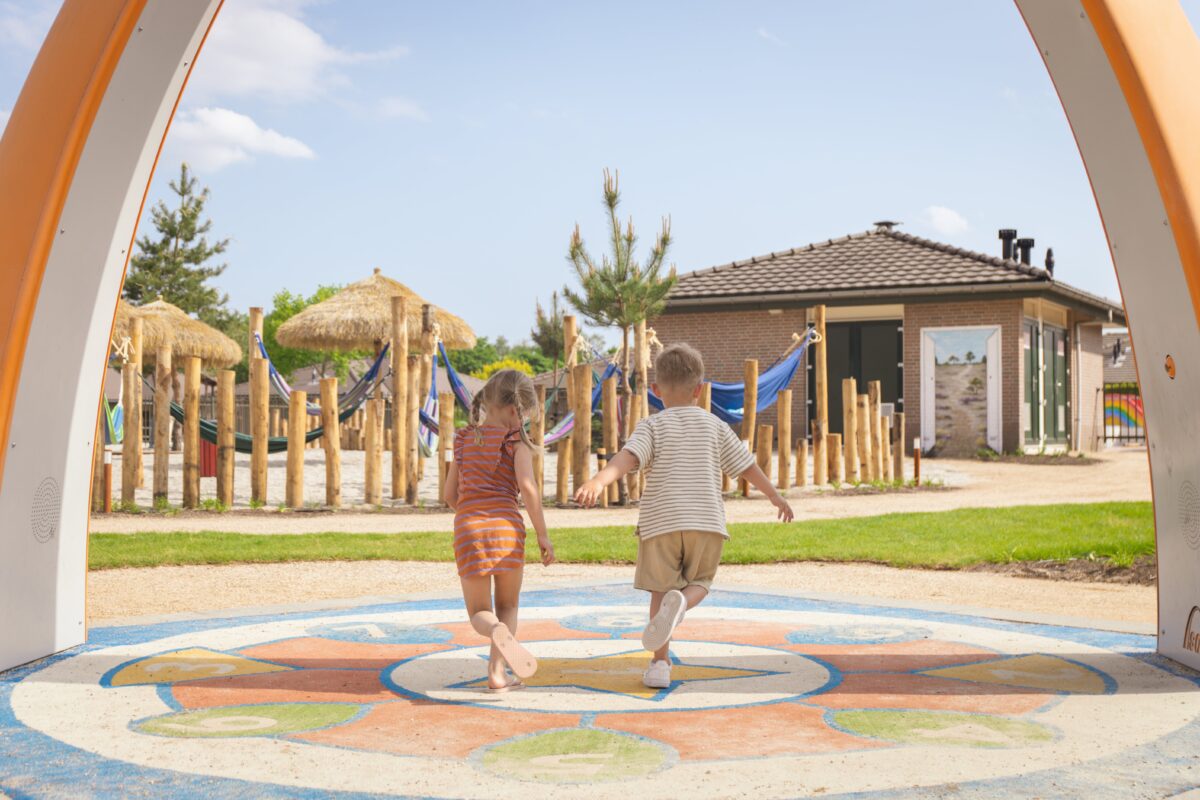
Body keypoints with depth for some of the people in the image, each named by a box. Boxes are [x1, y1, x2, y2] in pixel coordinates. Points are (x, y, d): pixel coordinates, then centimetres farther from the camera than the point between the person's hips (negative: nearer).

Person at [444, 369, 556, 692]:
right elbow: (527, 485, -10)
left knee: (479, 614, 12)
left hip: (467, 529, 3)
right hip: (506, 524, -3)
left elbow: (450, 494, 18)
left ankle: (499, 632, -23)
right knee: (508, 605, 18)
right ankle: (497, 672, 5)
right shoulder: (515, 439, 2)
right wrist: (542, 534, -5)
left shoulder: (464, 439, 17)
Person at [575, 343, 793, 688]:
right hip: (707, 522, 2)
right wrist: (775, 496, 27)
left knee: (660, 590, 10)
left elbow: (628, 457, -19)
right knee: (698, 583, 17)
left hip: (661, 522, -1)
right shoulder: (714, 426, 9)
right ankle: (682, 601, -17)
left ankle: (660, 664, 5)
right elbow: (747, 466, 14)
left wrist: (598, 481, -33)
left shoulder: (653, 426, 1)